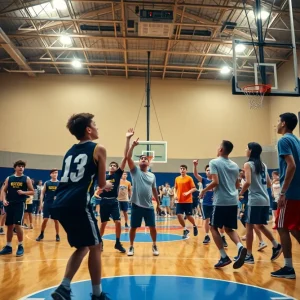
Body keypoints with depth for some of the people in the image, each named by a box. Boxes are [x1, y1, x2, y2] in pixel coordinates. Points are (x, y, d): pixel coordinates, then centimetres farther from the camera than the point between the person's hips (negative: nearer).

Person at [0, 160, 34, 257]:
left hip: (20, 204, -3)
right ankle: (8, 246, 21)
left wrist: (23, 192, -15)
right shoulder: (9, 178, 9)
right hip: (9, 204, 3)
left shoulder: (26, 179, 1)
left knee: (17, 225, -10)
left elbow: (32, 192, 2)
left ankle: (20, 246, 3)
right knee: (9, 226, 9)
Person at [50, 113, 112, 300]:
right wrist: (106, 184, 29)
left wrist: (102, 185, 37)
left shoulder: (70, 151, 22)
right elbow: (102, 183, 6)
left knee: (82, 247, 21)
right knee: (95, 246, 8)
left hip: (60, 205, 7)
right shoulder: (98, 149, 2)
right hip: (77, 204, -7)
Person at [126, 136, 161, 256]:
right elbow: (128, 157, -13)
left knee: (152, 227, 7)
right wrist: (133, 145, -23)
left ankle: (154, 246, 27)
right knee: (133, 227, 6)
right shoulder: (135, 171, 0)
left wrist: (158, 204, 15)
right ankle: (131, 247, 24)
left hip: (149, 206, 2)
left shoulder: (152, 176, 10)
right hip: (136, 205, -2)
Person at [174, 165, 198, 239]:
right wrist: (176, 195, 3)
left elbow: (194, 188, -10)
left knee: (189, 216, 2)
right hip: (179, 201, 4)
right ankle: (185, 230, 13)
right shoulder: (177, 179, 8)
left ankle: (194, 226, 33)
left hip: (188, 201, -4)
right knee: (179, 215, -5)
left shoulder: (189, 178, -6)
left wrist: (188, 192, -25)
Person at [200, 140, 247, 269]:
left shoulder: (214, 162, -6)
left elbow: (215, 182, -16)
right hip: (233, 201, 6)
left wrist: (204, 190, -1)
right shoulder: (235, 165, 14)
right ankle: (240, 247, -10)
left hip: (221, 201, -6)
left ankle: (224, 257, 4)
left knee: (213, 227, 9)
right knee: (229, 229, 16)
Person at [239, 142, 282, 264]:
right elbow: (269, 183, 16)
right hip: (265, 200, 8)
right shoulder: (263, 165, 14)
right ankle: (276, 246, 18)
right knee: (260, 225, 21)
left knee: (249, 226, 1)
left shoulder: (248, 164, -8)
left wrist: (240, 193, -6)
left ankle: (249, 255, 5)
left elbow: (248, 182, -20)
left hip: (255, 200, -7)